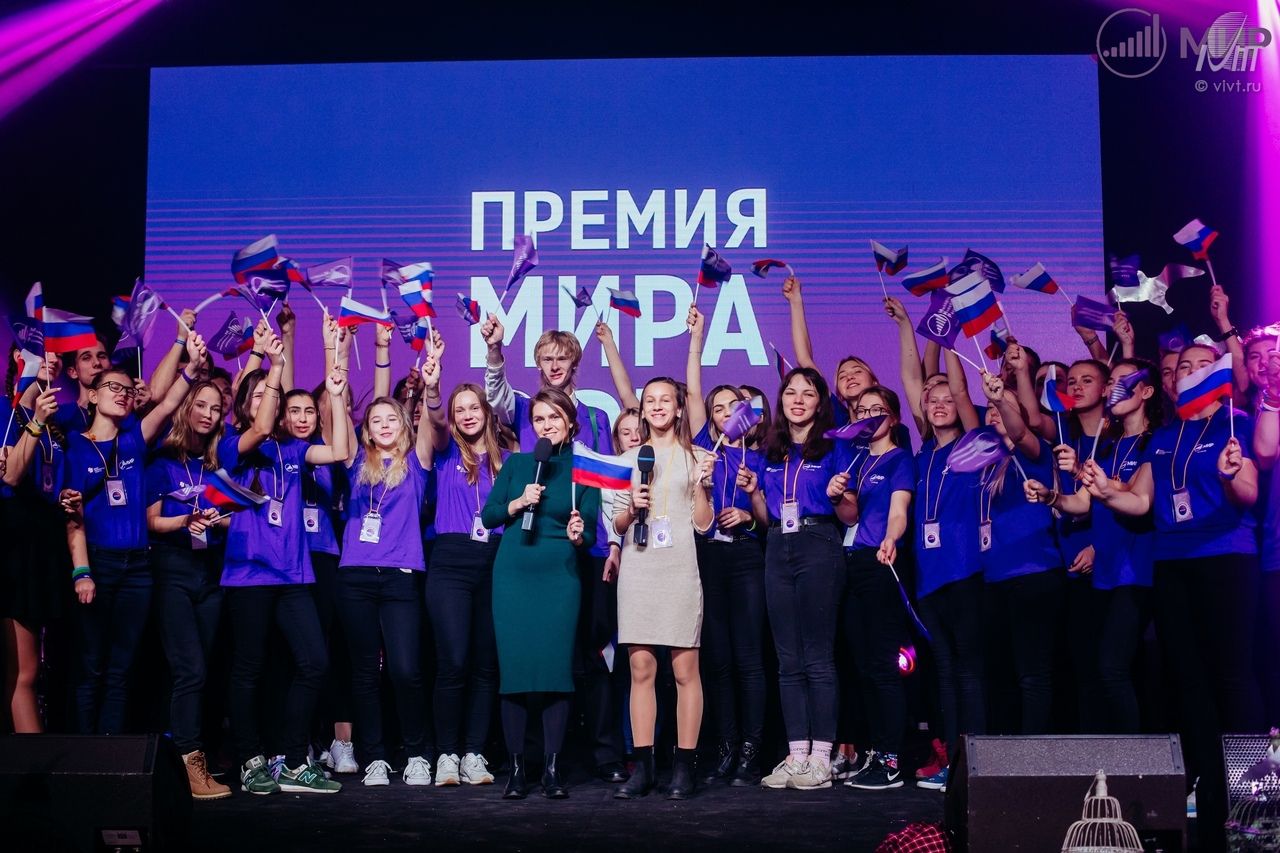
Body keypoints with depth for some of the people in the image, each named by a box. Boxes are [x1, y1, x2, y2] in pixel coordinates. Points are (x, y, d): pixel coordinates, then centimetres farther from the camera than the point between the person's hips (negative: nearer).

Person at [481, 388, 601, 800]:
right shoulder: (517, 464, 10)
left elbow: (590, 535, 2)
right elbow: (488, 517, 9)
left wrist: (579, 535, -19)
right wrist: (518, 503, -7)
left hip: (560, 576, -1)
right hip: (513, 575, 1)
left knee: (556, 669, -6)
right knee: (513, 669, -2)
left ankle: (553, 769, 1)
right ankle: (516, 768, 5)